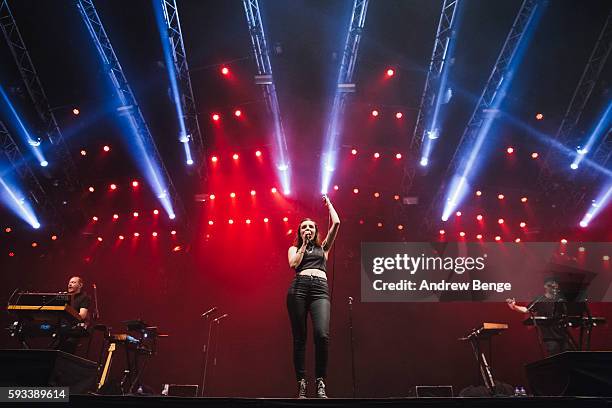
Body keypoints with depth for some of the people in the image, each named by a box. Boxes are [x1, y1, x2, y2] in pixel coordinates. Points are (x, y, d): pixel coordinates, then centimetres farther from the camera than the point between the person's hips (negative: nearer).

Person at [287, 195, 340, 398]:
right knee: (299, 338, -3)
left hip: (320, 289, 0)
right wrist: (304, 244, 11)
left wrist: (328, 203, 29)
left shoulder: (323, 247, 24)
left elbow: (336, 224, 18)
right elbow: (293, 263, 3)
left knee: (322, 334, -20)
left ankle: (320, 382, -12)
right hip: (299, 288, 0)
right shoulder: (294, 248, 23)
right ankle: (301, 383, 1)